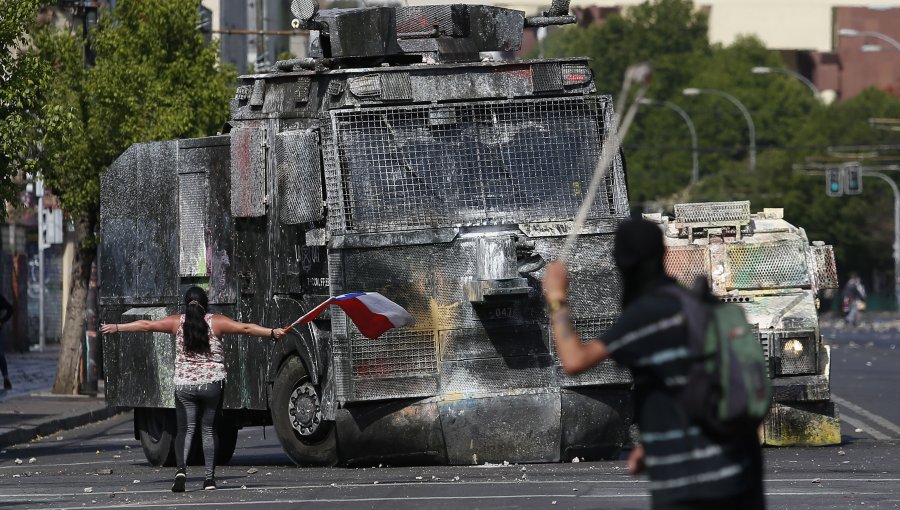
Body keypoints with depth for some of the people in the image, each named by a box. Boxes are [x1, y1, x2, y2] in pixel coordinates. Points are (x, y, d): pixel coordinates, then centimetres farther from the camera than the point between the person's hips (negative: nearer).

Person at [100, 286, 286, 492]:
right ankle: (210, 477, 5)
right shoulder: (216, 322, -1)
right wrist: (272, 332, -4)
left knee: (185, 429, 2)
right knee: (209, 430, 9)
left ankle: (181, 469, -22)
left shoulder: (177, 322, 3)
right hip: (212, 383, 0)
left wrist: (116, 328, 19)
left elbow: (146, 325, 9)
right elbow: (245, 328, -8)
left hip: (184, 385, 0)